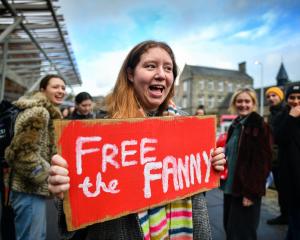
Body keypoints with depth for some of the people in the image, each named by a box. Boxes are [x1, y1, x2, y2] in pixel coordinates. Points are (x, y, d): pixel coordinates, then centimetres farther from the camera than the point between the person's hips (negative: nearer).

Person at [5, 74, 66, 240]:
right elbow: (24, 152, -25)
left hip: (34, 188, 10)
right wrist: (50, 176, -16)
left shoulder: (46, 113, 16)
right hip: (30, 189, -10)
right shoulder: (38, 112, -16)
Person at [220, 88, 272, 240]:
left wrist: (251, 192, -18)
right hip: (230, 187, 7)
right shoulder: (235, 125, 10)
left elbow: (262, 161, -15)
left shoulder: (259, 126, -11)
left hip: (246, 190, -7)